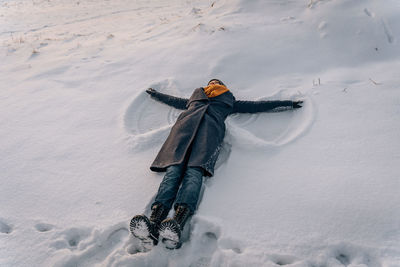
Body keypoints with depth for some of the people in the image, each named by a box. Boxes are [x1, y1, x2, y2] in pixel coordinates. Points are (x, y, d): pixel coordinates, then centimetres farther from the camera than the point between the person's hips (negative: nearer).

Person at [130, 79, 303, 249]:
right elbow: (174, 101, 61)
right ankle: (154, 220, -51)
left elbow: (256, 105, 45)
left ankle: (177, 223, -56)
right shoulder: (196, 95, 49)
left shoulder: (228, 101, 43)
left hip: (212, 124, -2)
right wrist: (155, 94, 74)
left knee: (195, 171, -32)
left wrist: (289, 104, 48)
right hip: (187, 121, 2)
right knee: (174, 168, -29)